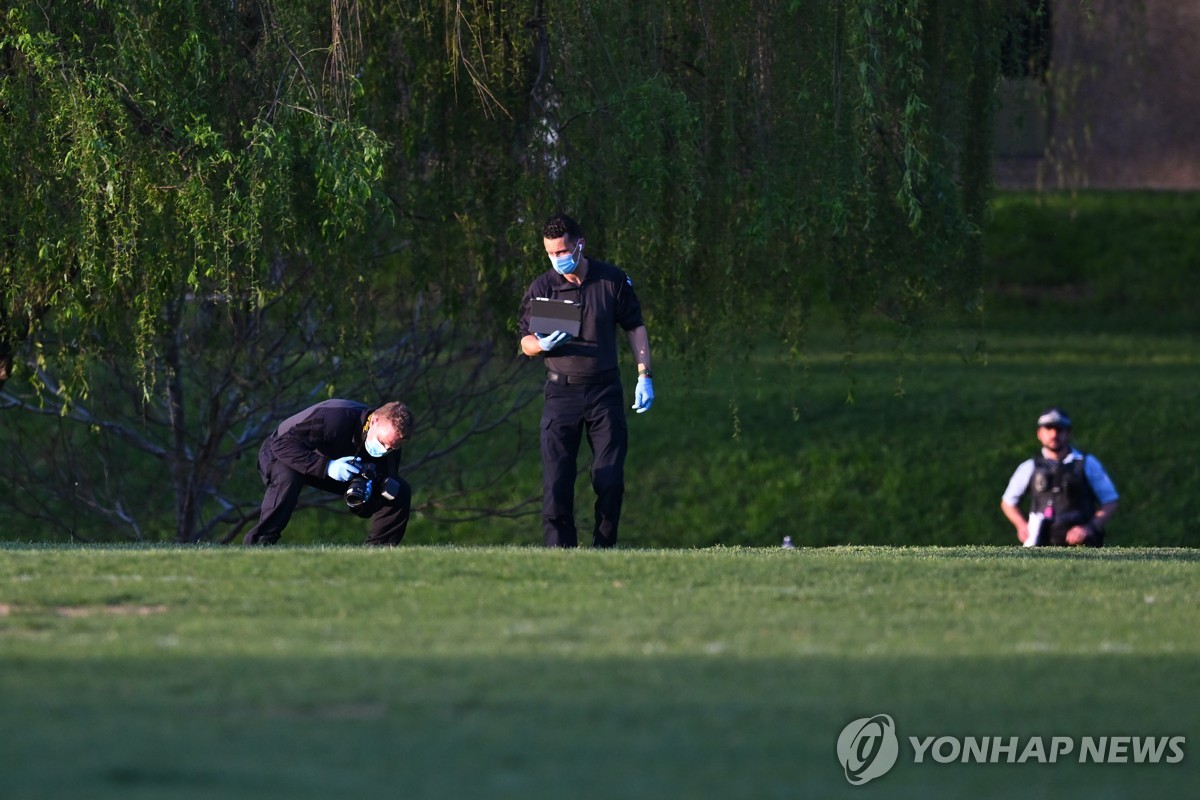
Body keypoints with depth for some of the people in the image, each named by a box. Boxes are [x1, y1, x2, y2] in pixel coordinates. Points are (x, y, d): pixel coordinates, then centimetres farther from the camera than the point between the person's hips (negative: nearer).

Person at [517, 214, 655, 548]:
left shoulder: (612, 280, 2)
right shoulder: (541, 288, 1)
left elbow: (635, 328, 10)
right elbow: (526, 343, 4)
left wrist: (644, 376, 2)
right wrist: (542, 344, -20)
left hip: (605, 391, 0)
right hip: (561, 392, 0)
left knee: (610, 481, -2)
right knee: (556, 483, -8)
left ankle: (603, 551, 9)